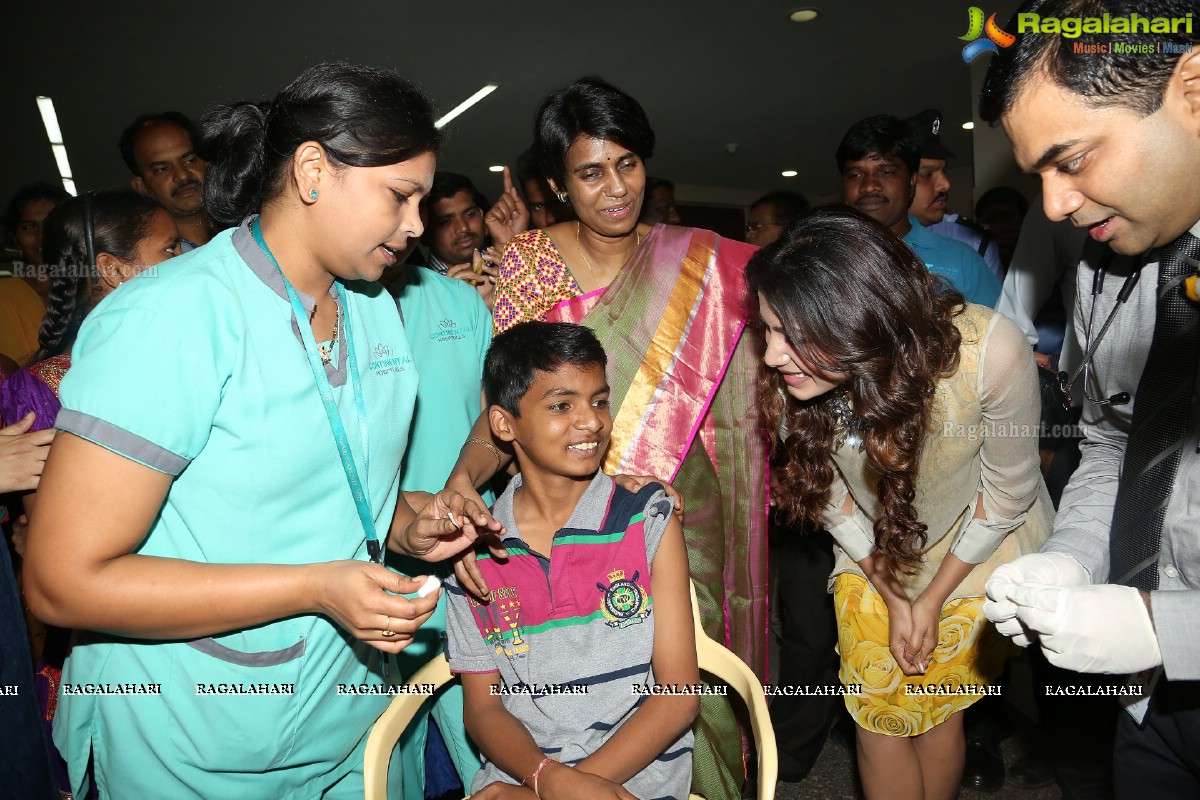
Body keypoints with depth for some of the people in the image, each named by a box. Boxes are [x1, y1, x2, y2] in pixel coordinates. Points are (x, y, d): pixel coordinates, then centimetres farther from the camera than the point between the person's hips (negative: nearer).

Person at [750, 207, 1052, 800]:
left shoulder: (990, 351, -36)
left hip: (983, 551, -1)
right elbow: (830, 490, -8)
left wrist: (933, 599, -9)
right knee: (879, 718, 9)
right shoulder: (790, 379, -28)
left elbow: (1008, 492, -18)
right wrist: (891, 596, -6)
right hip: (875, 560, 2)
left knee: (938, 712, 12)